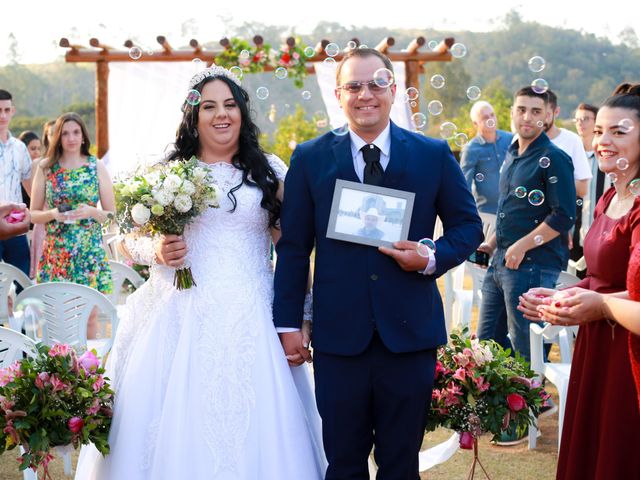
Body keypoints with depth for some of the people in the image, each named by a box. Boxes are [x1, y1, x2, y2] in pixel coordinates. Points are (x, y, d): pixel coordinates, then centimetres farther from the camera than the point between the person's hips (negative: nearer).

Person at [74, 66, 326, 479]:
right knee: (173, 423, 0)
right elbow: (133, 236, 14)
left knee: (252, 423, -2)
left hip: (250, 320, 0)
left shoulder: (270, 170, 8)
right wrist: (157, 251, -8)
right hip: (181, 318, 1)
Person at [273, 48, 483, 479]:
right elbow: (293, 246, 4)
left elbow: (468, 224, 9)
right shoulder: (310, 159, 3)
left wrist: (433, 259, -11)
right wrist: (287, 323, 0)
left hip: (410, 332, 0)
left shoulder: (434, 155, 3)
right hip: (337, 335, 0)